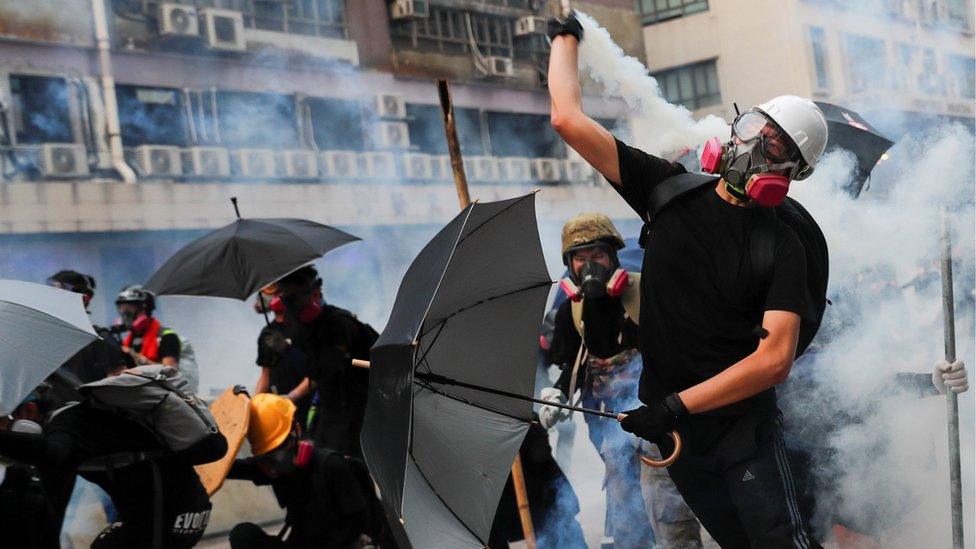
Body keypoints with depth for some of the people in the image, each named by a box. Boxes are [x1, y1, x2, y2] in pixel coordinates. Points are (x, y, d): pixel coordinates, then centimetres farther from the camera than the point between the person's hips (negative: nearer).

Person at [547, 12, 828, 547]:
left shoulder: (782, 246, -9)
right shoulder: (670, 189, 0)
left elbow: (775, 359, -19)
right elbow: (569, 120, -2)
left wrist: (678, 405, -22)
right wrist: (565, 36, 6)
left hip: (744, 427, -3)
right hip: (671, 429, 3)